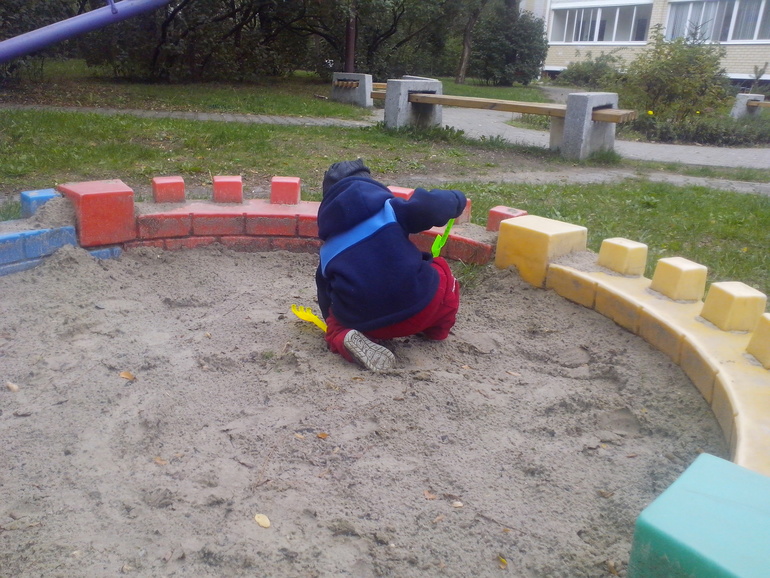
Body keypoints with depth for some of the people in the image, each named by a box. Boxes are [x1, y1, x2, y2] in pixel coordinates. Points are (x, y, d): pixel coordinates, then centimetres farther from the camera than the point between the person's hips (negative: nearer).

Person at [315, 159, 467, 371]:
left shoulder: (327, 247, 17)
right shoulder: (388, 209, 4)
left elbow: (327, 304, 24)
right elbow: (429, 208, -12)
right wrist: (455, 199, 9)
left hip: (362, 324, 2)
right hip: (416, 310, -1)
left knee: (336, 321, 34)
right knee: (441, 269, 26)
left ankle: (344, 338, 0)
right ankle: (437, 329, 31)